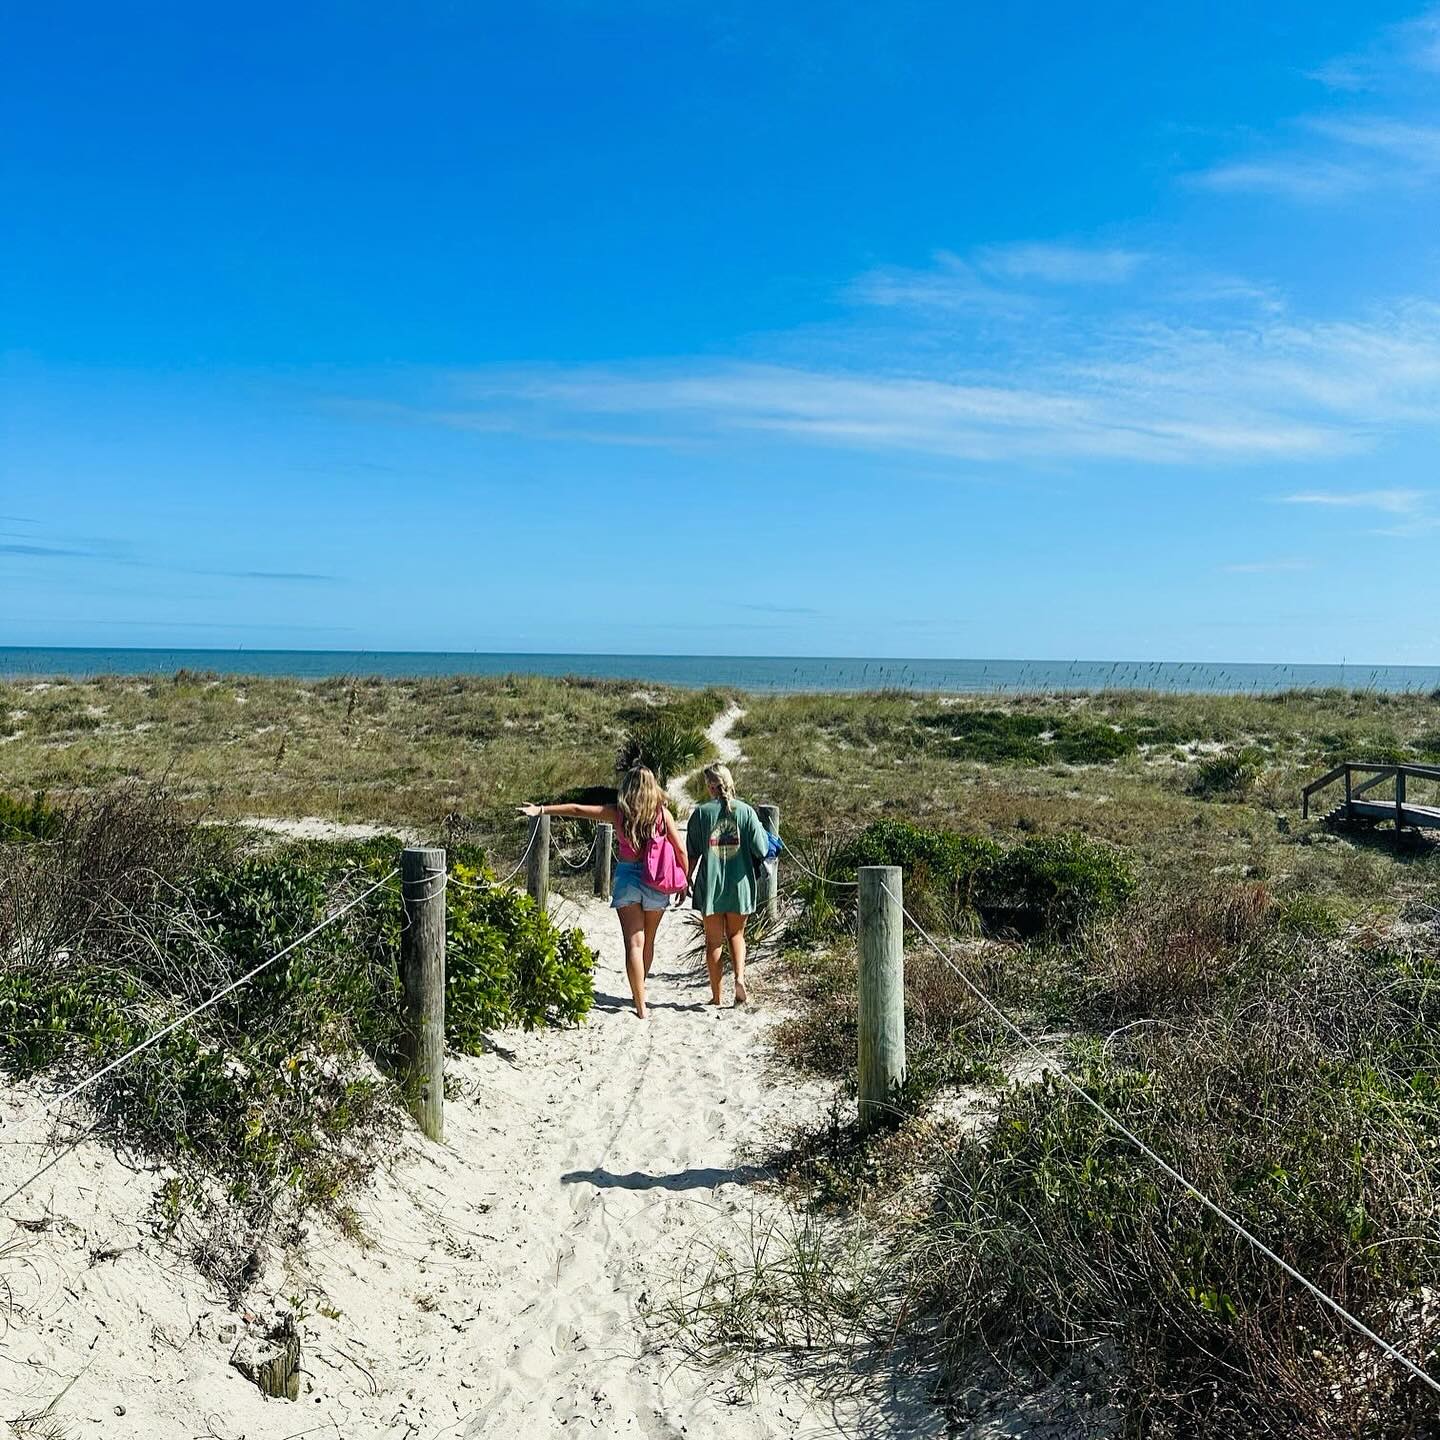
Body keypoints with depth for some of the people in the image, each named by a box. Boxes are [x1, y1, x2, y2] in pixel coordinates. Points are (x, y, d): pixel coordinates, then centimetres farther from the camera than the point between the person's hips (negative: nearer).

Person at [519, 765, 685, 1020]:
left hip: (627, 878, -1)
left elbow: (577, 810, -1)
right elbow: (680, 849, -3)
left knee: (634, 943, -1)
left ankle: (641, 1006, -7)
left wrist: (541, 810, 5)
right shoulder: (662, 812, -1)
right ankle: (639, 992, 33)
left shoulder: (618, 812, 0)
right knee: (648, 941, 18)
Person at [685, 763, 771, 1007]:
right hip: (739, 884, 1)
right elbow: (760, 850, -7)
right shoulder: (745, 811, -5)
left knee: (714, 941, 9)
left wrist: (688, 878, 14)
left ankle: (716, 996, 13)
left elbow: (692, 853, -1)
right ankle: (740, 977, -5)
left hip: (710, 885, -1)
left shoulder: (701, 812, -5)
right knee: (736, 935, 18)